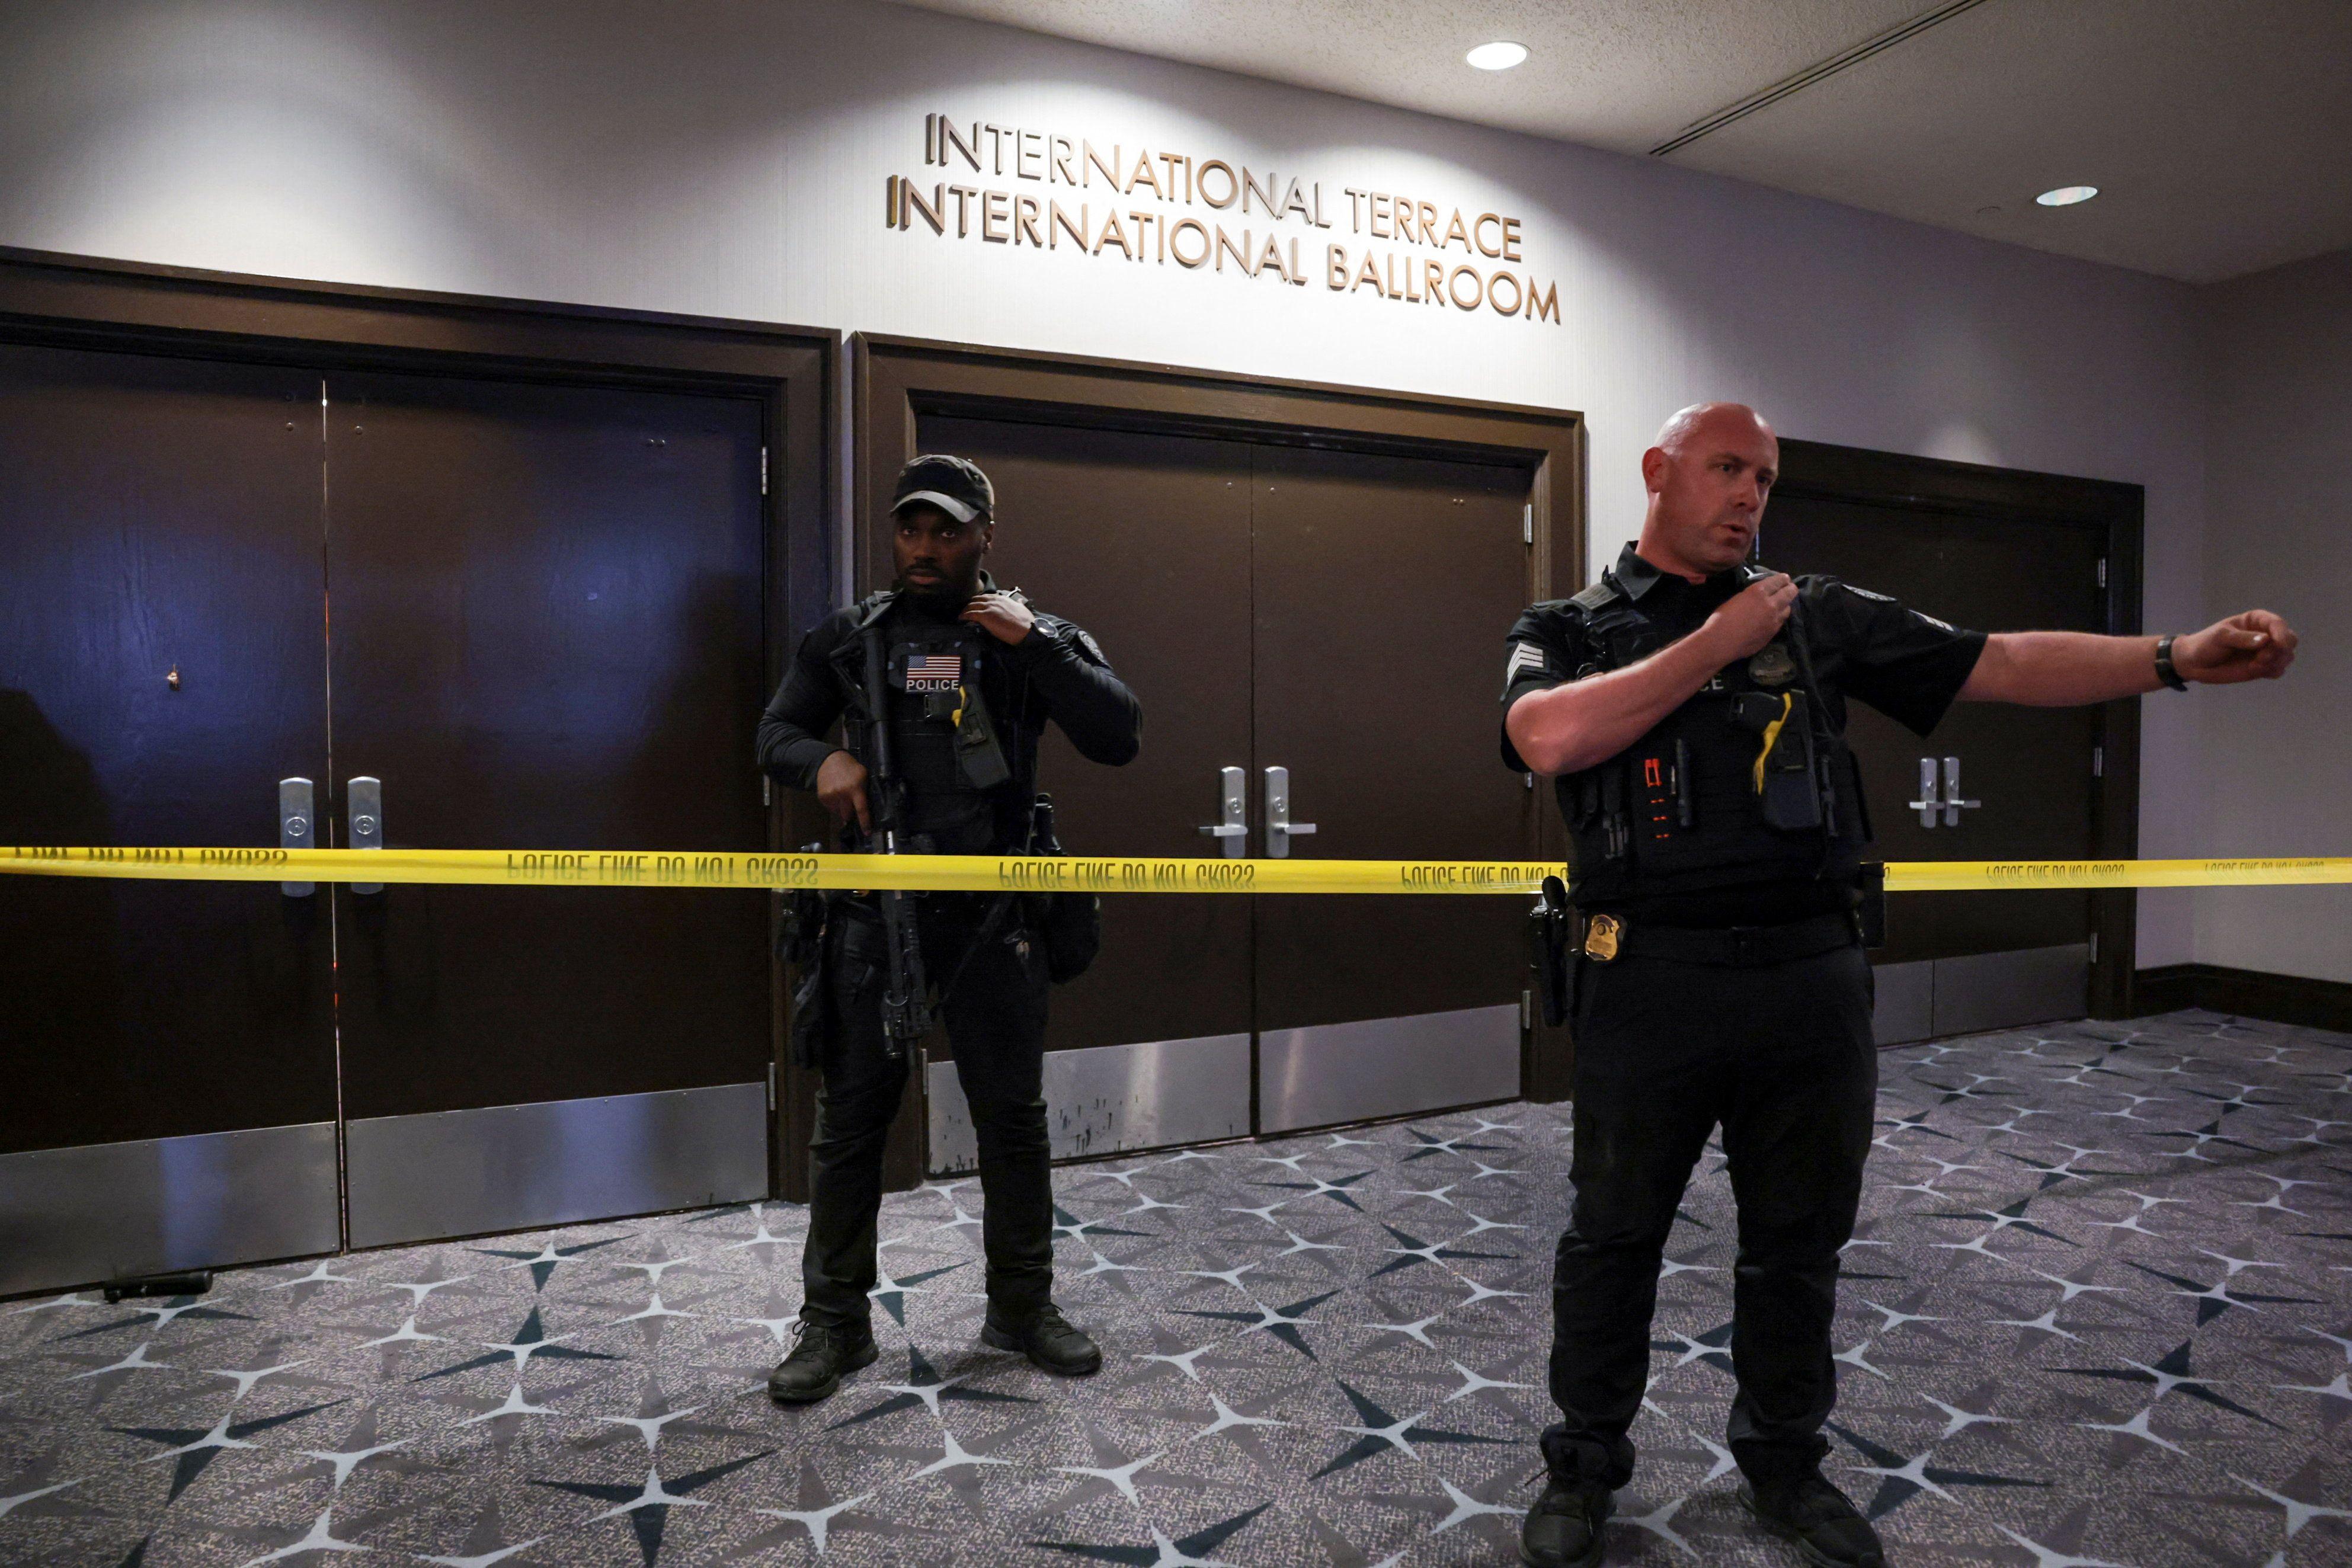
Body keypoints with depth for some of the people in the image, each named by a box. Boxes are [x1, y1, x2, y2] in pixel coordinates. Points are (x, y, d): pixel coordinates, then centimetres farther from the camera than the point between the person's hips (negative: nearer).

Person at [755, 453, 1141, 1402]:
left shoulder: (1034, 638, 3)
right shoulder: (848, 637, 7)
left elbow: (1118, 739, -6)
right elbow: (775, 732, 13)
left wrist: (1035, 643, -14)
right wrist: (822, 758, -10)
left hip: (990, 917, 0)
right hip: (873, 911, 1)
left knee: (1013, 1116, 9)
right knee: (849, 1119, 6)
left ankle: (1023, 1306, 26)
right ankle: (833, 1322, 21)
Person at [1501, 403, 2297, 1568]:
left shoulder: (1820, 615, 11)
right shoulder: (1567, 631, 1)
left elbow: (2005, 665, 7)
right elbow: (1552, 740, -20)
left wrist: (2179, 656, -6)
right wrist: (1719, 641, -12)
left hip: (1811, 976, 4)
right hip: (1652, 980, -3)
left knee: (1800, 1239, 17)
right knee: (1614, 1237, 9)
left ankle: (1783, 1460, 38)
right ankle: (1584, 1467, 29)